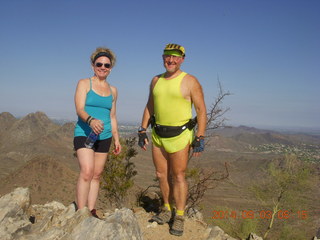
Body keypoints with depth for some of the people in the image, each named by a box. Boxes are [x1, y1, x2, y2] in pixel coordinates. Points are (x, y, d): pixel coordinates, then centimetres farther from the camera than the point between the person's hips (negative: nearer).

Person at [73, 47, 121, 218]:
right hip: (84, 133, -5)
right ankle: (80, 212, -12)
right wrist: (91, 120, -34)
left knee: (97, 175, 6)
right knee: (87, 171, -19)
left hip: (104, 136, 5)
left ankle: (91, 211, 14)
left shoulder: (113, 90, 13)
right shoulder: (84, 84, -1)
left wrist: (116, 139, 15)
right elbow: (79, 109, -13)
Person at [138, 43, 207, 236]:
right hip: (158, 135, 5)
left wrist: (200, 138, -15)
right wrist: (143, 131, 9)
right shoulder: (156, 80, 9)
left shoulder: (190, 81, -8)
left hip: (180, 135, -5)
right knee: (162, 175, 11)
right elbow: (149, 107, 15)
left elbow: (201, 110, -9)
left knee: (178, 176, 0)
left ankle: (179, 217, 11)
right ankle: (167, 209, 28)